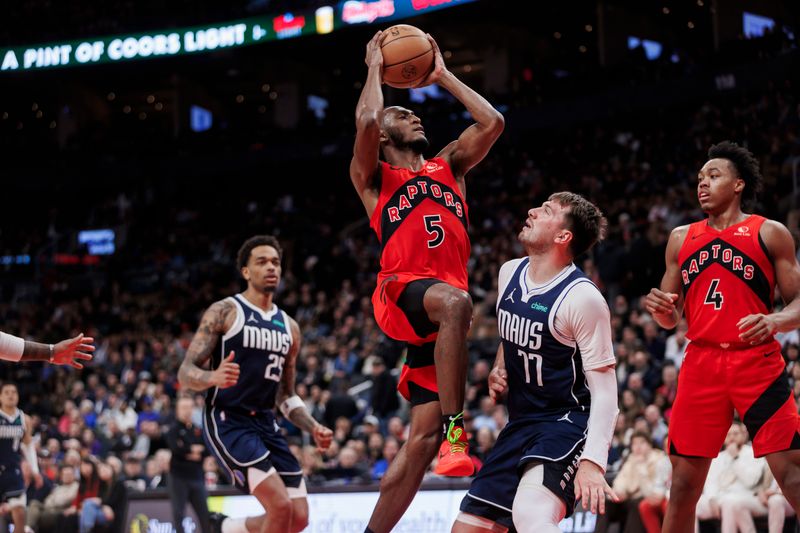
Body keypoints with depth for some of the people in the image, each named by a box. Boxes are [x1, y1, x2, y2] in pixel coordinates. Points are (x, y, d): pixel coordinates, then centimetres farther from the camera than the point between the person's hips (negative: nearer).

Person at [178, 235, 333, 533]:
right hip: (226, 421, -7)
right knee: (281, 506, -21)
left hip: (265, 424, 7)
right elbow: (185, 374, -9)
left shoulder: (289, 327, 15)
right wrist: (214, 377, -31)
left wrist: (313, 428, 4)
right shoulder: (224, 312, -4)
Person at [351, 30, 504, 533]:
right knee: (454, 302, -40)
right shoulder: (373, 176, 12)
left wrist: (443, 75, 24)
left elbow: (492, 123, 15)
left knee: (423, 437, -2)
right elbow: (366, 121, -7)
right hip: (400, 293, -5)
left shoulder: (449, 166, 27)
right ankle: (455, 429, -40)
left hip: (438, 308, 5)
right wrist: (375, 69, 9)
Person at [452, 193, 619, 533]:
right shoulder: (509, 274, 5)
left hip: (568, 423, -8)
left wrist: (593, 460, -28)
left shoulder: (582, 297, -18)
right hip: (520, 423, 8)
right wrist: (499, 368, 8)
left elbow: (604, 387, -18)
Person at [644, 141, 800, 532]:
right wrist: (661, 310, -6)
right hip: (701, 364, 4)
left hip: (757, 362, -3)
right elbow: (672, 319, 18)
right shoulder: (681, 239, 14)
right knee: (684, 482, 3)